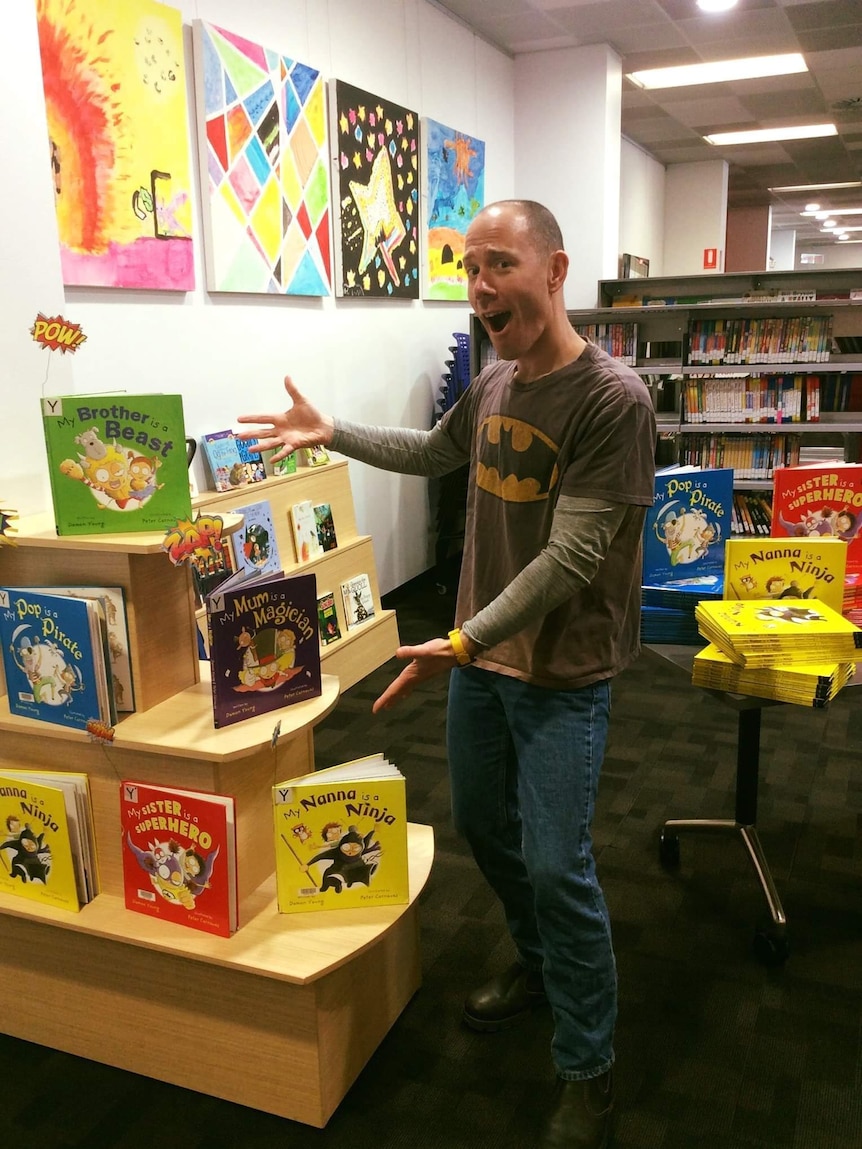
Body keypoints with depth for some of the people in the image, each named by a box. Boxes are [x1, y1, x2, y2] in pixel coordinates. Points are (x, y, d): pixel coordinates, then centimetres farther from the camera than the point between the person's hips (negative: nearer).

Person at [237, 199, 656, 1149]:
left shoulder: (611, 399, -20)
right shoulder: (494, 382, 4)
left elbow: (571, 555, -25)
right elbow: (434, 452, 23)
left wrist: (464, 641, -29)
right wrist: (331, 433, 15)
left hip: (560, 673, -7)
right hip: (479, 653, 8)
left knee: (556, 865, -3)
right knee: (480, 823, 20)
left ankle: (586, 1071, 21)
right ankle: (537, 967, 46)